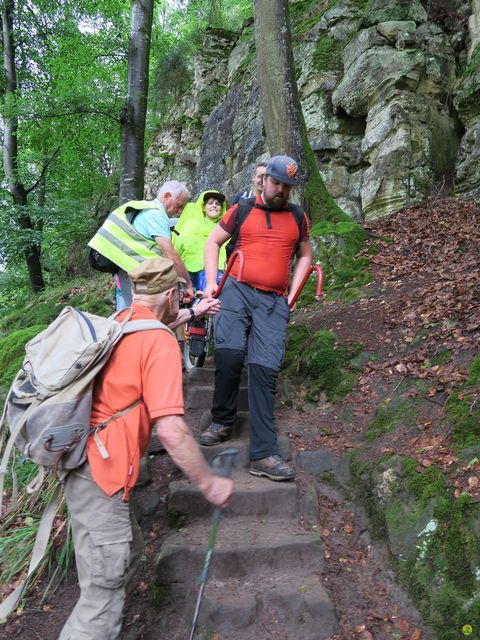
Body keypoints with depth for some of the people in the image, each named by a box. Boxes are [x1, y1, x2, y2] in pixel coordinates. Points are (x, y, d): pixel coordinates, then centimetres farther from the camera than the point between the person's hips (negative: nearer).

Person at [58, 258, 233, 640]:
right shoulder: (160, 342, -15)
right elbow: (170, 430, -22)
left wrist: (193, 313, 47)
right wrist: (209, 484, -11)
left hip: (81, 457, 10)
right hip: (100, 471, -9)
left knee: (129, 550, 24)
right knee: (103, 596, -1)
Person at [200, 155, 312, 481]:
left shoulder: (298, 217, 18)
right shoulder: (242, 210, 12)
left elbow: (305, 256, 26)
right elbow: (212, 242, 16)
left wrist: (293, 293, 12)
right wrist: (212, 282, 3)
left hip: (273, 301, 1)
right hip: (237, 290, -1)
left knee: (265, 369, -11)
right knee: (230, 353, -22)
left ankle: (263, 454, -9)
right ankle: (222, 422, 3)